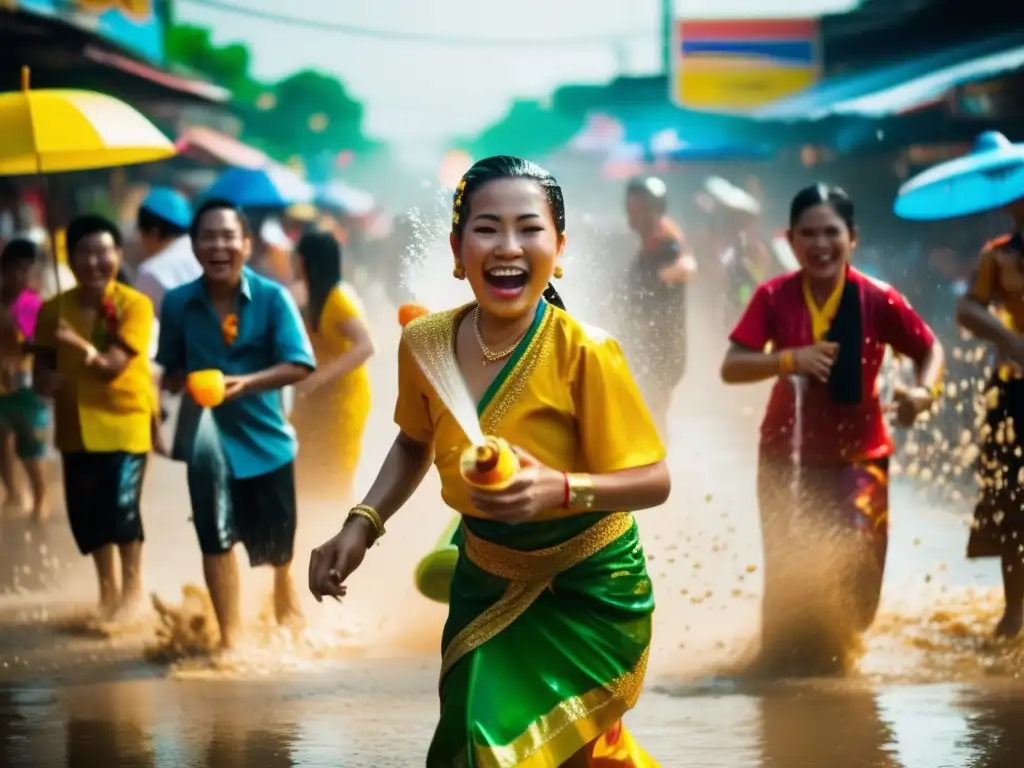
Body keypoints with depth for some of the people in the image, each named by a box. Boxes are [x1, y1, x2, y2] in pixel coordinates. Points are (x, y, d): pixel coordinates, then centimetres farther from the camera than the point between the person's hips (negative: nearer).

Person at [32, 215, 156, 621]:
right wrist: (47, 379, -19)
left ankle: (132, 586, 10)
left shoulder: (135, 305, -11)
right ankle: (108, 590, 26)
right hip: (76, 425, 4)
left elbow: (114, 365, -19)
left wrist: (83, 347, -40)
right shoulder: (54, 309, 0)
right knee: (86, 512, 7)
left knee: (121, 506, -12)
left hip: (125, 420, -4)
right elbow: (41, 370, 6)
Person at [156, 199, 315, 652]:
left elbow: (299, 365, -17)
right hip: (211, 438, 0)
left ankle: (286, 600, 45)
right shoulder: (178, 303, -5)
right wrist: (188, 385, -15)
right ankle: (230, 634, 4)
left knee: (276, 543, 14)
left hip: (265, 436, 0)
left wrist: (246, 383, -30)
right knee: (216, 539, -8)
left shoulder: (272, 297, -12)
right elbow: (170, 371, 7)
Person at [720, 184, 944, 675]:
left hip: (857, 451, -1)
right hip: (787, 452, 1)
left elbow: (929, 349, 2)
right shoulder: (773, 298, -9)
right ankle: (785, 661, 29)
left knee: (853, 553, -14)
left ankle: (837, 649, 14)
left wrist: (923, 390, -19)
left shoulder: (877, 300, -11)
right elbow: (731, 368, -14)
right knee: (789, 566, 6)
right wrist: (790, 359, -30)